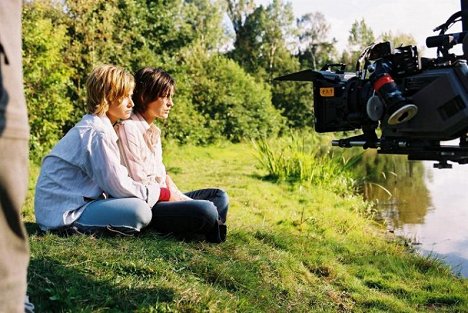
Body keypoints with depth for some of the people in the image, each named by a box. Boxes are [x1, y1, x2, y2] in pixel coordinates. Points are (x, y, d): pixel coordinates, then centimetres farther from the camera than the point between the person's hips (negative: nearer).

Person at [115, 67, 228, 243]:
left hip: (163, 199, 10)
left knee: (220, 196, 8)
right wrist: (172, 195, -10)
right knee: (206, 210, -29)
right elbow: (139, 184, -17)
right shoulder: (128, 128, -14)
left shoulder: (153, 130, 15)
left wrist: (179, 195, -1)